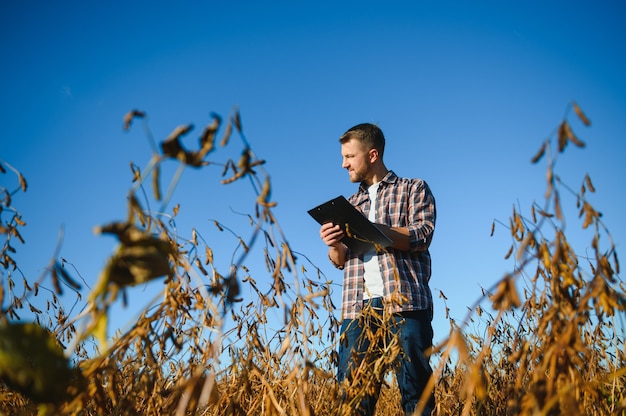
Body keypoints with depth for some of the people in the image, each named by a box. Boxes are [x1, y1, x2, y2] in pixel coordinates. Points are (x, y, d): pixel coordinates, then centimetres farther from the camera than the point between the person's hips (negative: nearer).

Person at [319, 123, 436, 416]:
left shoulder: (414, 189, 11)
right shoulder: (351, 203, 25)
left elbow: (421, 236, -6)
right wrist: (334, 245, -2)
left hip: (405, 302, -4)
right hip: (358, 307, 4)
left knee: (415, 390, -2)